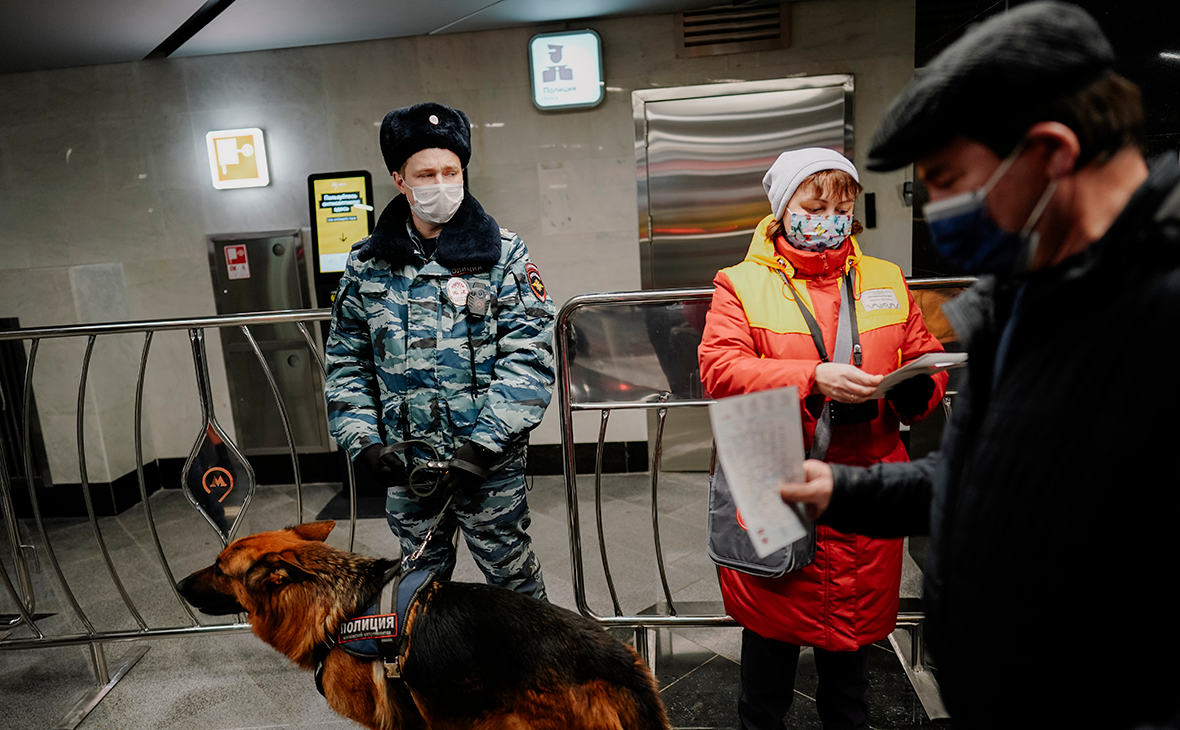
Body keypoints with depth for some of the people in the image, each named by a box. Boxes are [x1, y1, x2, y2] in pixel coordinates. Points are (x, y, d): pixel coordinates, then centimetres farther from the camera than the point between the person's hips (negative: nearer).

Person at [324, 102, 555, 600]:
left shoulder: (504, 254, -6)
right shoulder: (367, 264, 4)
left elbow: (529, 357, -11)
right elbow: (346, 361, 9)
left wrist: (484, 444, -19)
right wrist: (363, 440, -3)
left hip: (490, 464, -3)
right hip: (402, 466, 3)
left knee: (514, 579, 11)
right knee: (420, 583, 21)